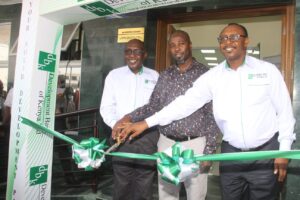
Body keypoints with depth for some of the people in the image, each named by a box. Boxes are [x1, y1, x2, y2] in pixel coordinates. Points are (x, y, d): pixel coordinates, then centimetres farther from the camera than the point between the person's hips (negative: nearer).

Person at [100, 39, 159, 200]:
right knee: (121, 183, 6)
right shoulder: (114, 75, 9)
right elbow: (106, 107, 7)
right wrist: (115, 125, -10)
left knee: (144, 184, 7)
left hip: (148, 136, 0)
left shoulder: (154, 76, 8)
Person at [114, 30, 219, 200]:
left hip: (195, 144, -3)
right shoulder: (164, 77, 10)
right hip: (166, 144, 4)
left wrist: (209, 150, -9)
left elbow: (213, 115, -5)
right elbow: (153, 106, 8)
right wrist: (129, 118, -8)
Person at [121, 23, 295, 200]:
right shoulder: (213, 76, 0)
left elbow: (284, 111, 0)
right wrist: (147, 123, -12)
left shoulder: (268, 70, -4)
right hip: (231, 153, 2)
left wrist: (284, 150, -3)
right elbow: (187, 102, -6)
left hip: (265, 152, -1)